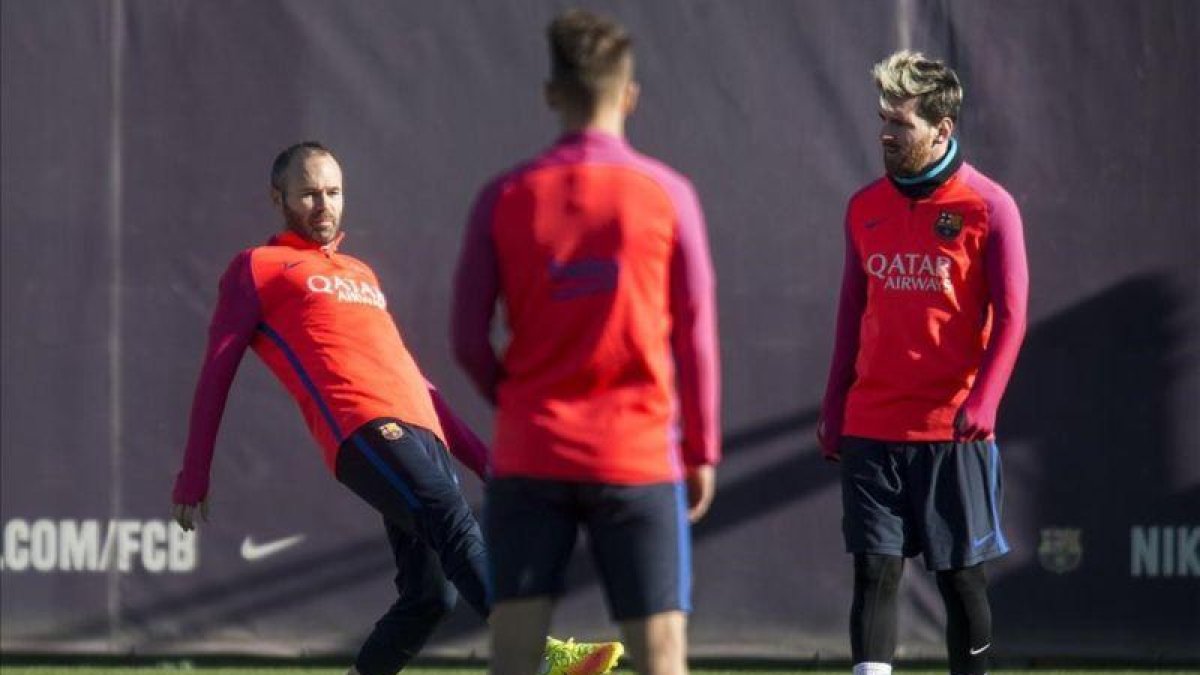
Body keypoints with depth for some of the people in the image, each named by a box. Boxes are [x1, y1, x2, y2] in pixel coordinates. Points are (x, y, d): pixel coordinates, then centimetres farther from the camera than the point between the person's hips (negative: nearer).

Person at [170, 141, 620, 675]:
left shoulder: (360, 275, 34)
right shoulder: (259, 269, 14)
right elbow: (217, 371, 11)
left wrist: (478, 455, 33)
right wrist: (193, 479, 6)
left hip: (424, 433, 7)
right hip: (365, 430, -7)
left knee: (431, 595, -5)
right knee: (454, 523, -29)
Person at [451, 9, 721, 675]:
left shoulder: (505, 197, 0)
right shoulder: (666, 194, -3)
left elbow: (469, 340, 0)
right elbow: (695, 334, -1)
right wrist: (702, 450, 9)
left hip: (529, 454, 1)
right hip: (638, 457, -1)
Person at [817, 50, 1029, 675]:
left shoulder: (988, 208, -4)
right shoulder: (865, 207, 9)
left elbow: (1009, 319, -7)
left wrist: (982, 402, -21)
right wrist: (832, 411, 14)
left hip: (953, 432, -3)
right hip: (870, 430, 3)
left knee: (961, 576, 4)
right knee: (874, 571, -4)